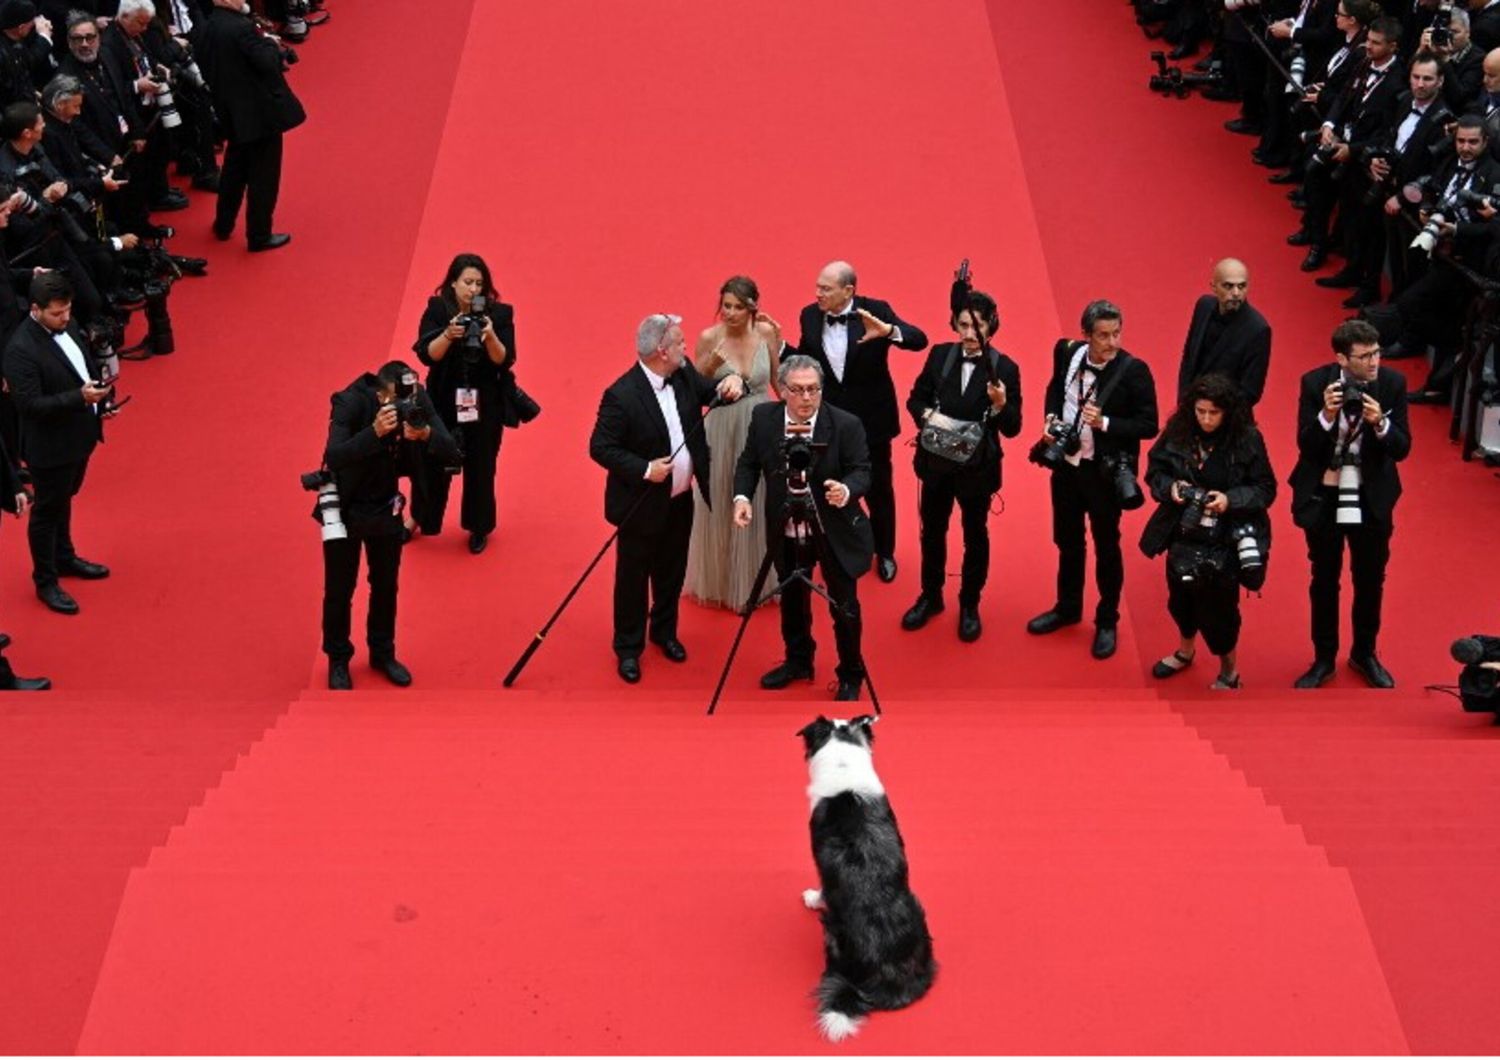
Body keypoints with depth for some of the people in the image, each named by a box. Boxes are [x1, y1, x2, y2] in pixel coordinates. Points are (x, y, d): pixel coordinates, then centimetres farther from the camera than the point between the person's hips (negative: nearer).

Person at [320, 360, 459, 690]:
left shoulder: (416, 402, -17)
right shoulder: (351, 403, -28)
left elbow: (451, 452, -18)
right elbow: (333, 456, -40)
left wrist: (426, 434, -39)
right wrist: (375, 432, -52)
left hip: (386, 507, 4)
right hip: (345, 507, -4)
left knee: (386, 586, 15)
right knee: (339, 590, 6)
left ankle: (383, 654, 34)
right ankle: (338, 660, 25)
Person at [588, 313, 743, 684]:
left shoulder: (684, 376, -4)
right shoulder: (621, 395, -25)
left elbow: (710, 391, 11)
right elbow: (600, 447, -20)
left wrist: (731, 383, -12)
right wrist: (644, 470, -27)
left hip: (681, 500, 7)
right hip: (642, 505, -7)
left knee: (672, 573, 22)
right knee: (633, 578, 9)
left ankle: (665, 632, 42)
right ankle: (628, 649, 24)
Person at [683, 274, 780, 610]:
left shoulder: (766, 333, -5)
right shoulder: (709, 338, -11)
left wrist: (777, 343, -6)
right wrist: (712, 363, -20)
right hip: (721, 430, -2)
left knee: (757, 504, 13)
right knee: (720, 505, 10)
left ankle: (756, 579, 32)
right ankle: (718, 580, 30)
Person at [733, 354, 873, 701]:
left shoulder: (846, 424, -19)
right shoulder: (763, 418, -9)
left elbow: (862, 471, -16)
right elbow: (749, 462, 2)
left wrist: (846, 490, -38)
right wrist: (742, 496, -15)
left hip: (836, 533, -3)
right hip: (787, 534, 3)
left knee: (844, 607, 7)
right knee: (792, 602, 21)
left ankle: (851, 676, 27)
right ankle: (798, 661, 44)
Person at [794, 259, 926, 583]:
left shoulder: (875, 311, -16)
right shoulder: (810, 315, -6)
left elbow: (919, 340, -24)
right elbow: (804, 360, 4)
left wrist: (889, 330, -43)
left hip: (871, 419, -2)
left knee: (879, 488, 14)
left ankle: (885, 553, 33)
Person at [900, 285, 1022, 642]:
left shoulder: (1004, 368, -15)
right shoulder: (940, 355, -5)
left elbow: (1012, 428, -14)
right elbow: (915, 398, 3)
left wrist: (1000, 405, -34)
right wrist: (927, 414, -18)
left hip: (977, 466, -3)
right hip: (936, 461, 3)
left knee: (975, 535, 13)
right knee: (932, 530, 18)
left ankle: (969, 606, 30)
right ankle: (930, 596, 37)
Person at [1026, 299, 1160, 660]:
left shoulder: (1133, 370, -21)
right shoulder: (1067, 352, -7)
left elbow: (1148, 426, -17)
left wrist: (1105, 423, -29)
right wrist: (1051, 420, -6)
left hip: (1105, 471, -5)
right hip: (1066, 464, 5)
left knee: (1106, 546, 11)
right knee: (1067, 540, 21)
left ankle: (1107, 622, 28)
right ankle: (1068, 608, 42)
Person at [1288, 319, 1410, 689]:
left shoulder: (1392, 383, -12)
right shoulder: (1315, 383, -15)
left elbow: (1402, 449, -11)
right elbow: (1305, 446, -15)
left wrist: (1380, 424, -30)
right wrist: (1326, 416, -32)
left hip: (1372, 500, 1)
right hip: (1323, 498, -1)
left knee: (1370, 580, 16)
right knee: (1324, 580, 14)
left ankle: (1365, 654, 38)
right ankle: (1324, 659, 31)